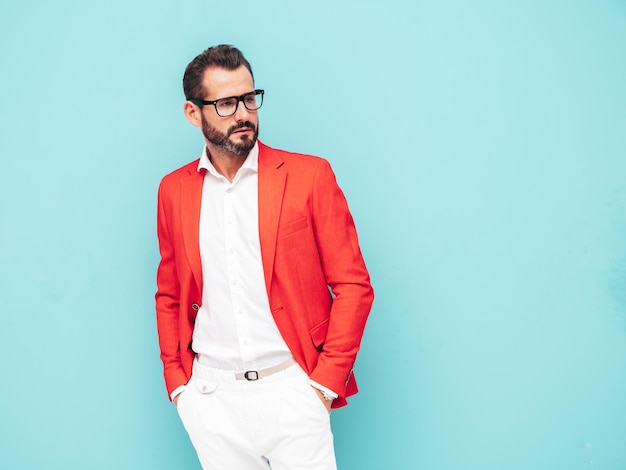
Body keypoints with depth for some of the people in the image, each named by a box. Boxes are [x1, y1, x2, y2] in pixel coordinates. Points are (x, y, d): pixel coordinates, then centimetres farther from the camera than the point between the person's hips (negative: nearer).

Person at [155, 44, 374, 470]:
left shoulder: (309, 175, -3)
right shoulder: (174, 190, 6)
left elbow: (354, 285, -3)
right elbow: (169, 295, 14)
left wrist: (325, 383, -7)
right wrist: (177, 383, 6)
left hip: (291, 389, -2)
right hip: (210, 397, 3)